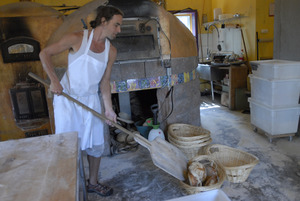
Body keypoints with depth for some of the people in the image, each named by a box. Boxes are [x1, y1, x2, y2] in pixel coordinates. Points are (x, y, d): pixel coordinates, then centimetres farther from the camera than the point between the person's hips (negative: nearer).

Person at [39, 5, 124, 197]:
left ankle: (93, 182, 30)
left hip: (91, 100, 5)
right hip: (67, 97, -4)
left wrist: (108, 108, -1)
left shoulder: (111, 51, 1)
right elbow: (45, 53, -7)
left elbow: (105, 82, 4)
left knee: (96, 143, 9)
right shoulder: (77, 38, -13)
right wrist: (54, 80, -16)